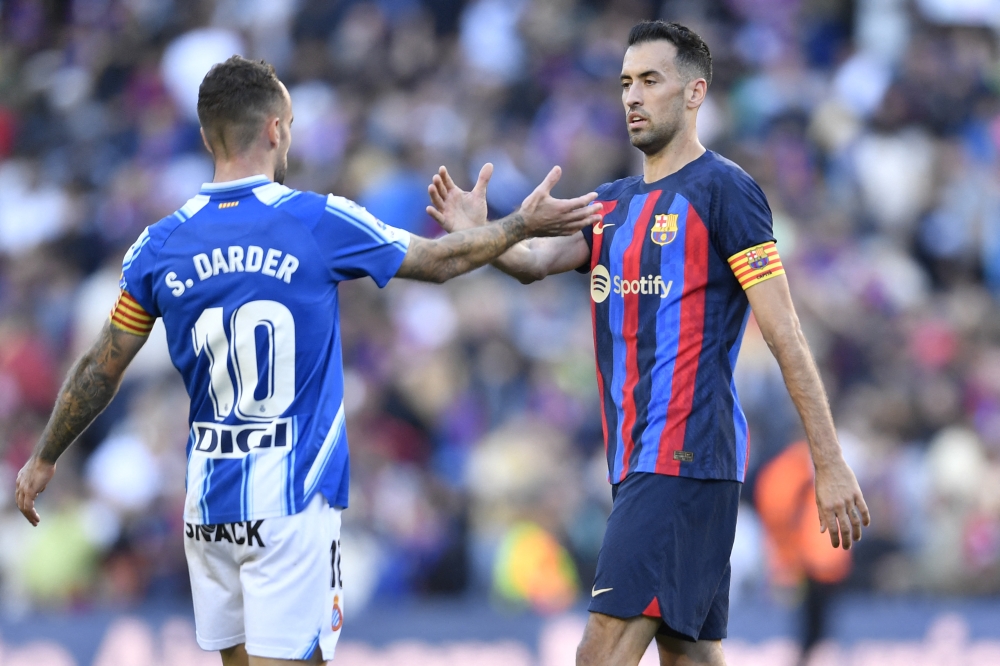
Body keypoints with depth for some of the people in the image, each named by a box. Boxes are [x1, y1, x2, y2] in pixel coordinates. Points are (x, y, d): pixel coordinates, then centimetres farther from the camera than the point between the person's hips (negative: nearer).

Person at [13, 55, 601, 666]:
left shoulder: (162, 246, 1)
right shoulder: (320, 224, -6)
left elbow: (101, 372, 9)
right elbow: (439, 262, 8)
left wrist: (45, 460, 24)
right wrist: (524, 224, 23)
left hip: (208, 500, 4)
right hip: (293, 500, -4)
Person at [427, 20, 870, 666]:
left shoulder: (724, 190, -6)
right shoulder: (612, 202, 19)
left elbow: (786, 336, -10)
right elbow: (539, 259, 3)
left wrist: (830, 465, -14)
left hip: (688, 454, -8)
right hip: (637, 459, 8)